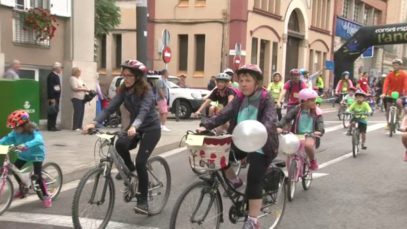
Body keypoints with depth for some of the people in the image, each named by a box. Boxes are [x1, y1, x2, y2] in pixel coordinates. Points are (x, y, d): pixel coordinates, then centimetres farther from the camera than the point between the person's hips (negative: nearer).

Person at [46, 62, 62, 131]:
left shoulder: (57, 76, 16)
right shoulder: (51, 75, -12)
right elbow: (50, 87, -19)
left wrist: (57, 97, 15)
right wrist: (52, 98, -22)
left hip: (56, 97, 9)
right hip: (53, 97, -9)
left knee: (55, 112, 10)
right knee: (53, 112, -7)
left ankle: (53, 126, 15)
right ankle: (51, 126, -2)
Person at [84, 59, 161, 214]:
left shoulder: (146, 91, -21)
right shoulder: (124, 90, -5)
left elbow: (143, 110, -38)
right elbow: (110, 108, -14)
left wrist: (134, 126, -58)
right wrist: (94, 122, -30)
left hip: (151, 128, -5)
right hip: (135, 127, 5)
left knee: (140, 162, -17)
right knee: (120, 144, -27)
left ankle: (143, 201, -2)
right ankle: (129, 168, 5)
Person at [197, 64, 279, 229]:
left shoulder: (265, 100, -12)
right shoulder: (239, 99, 2)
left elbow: (270, 120, -29)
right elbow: (224, 114, -9)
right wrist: (206, 125, -25)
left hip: (260, 146, -5)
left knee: (253, 182, -7)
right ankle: (234, 181, 14)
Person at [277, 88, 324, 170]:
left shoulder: (316, 112, 3)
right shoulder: (297, 110, 3)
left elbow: (320, 123, -8)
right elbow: (286, 118, -7)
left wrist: (319, 131, -31)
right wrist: (279, 127, -25)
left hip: (311, 136, -2)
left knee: (308, 145, -34)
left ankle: (313, 161, -3)